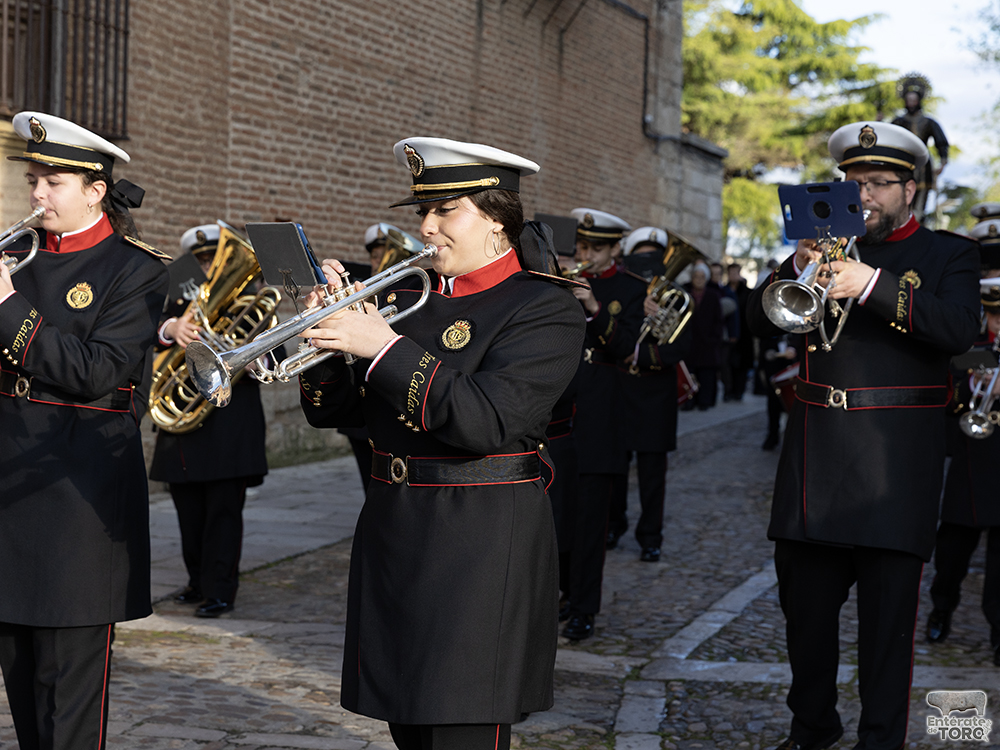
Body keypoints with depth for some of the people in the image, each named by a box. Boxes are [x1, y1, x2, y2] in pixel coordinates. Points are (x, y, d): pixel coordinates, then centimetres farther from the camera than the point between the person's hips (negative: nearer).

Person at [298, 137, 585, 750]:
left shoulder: (547, 309, -7)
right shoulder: (409, 296, 12)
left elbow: (485, 421, -22)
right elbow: (334, 411, 12)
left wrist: (385, 347, -22)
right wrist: (331, 331, -5)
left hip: (481, 551, -7)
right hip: (393, 537, 7)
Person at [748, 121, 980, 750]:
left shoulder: (948, 254, 5)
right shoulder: (830, 245, 14)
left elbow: (960, 329, -14)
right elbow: (764, 321, 6)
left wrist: (873, 286, -24)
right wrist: (802, 266, -12)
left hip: (894, 455, -4)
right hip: (817, 447, 4)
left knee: (889, 613, -3)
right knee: (805, 603, 10)